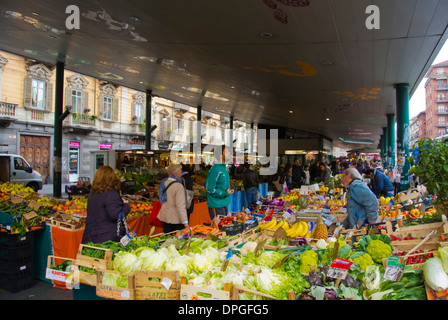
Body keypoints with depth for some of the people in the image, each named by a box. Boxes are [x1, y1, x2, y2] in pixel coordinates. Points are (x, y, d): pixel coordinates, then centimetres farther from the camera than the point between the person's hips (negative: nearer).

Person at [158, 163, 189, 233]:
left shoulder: (164, 182, 4)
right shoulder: (178, 186, -19)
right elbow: (181, 205, -22)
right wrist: (185, 221, -21)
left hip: (164, 217, 7)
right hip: (175, 218, -7)